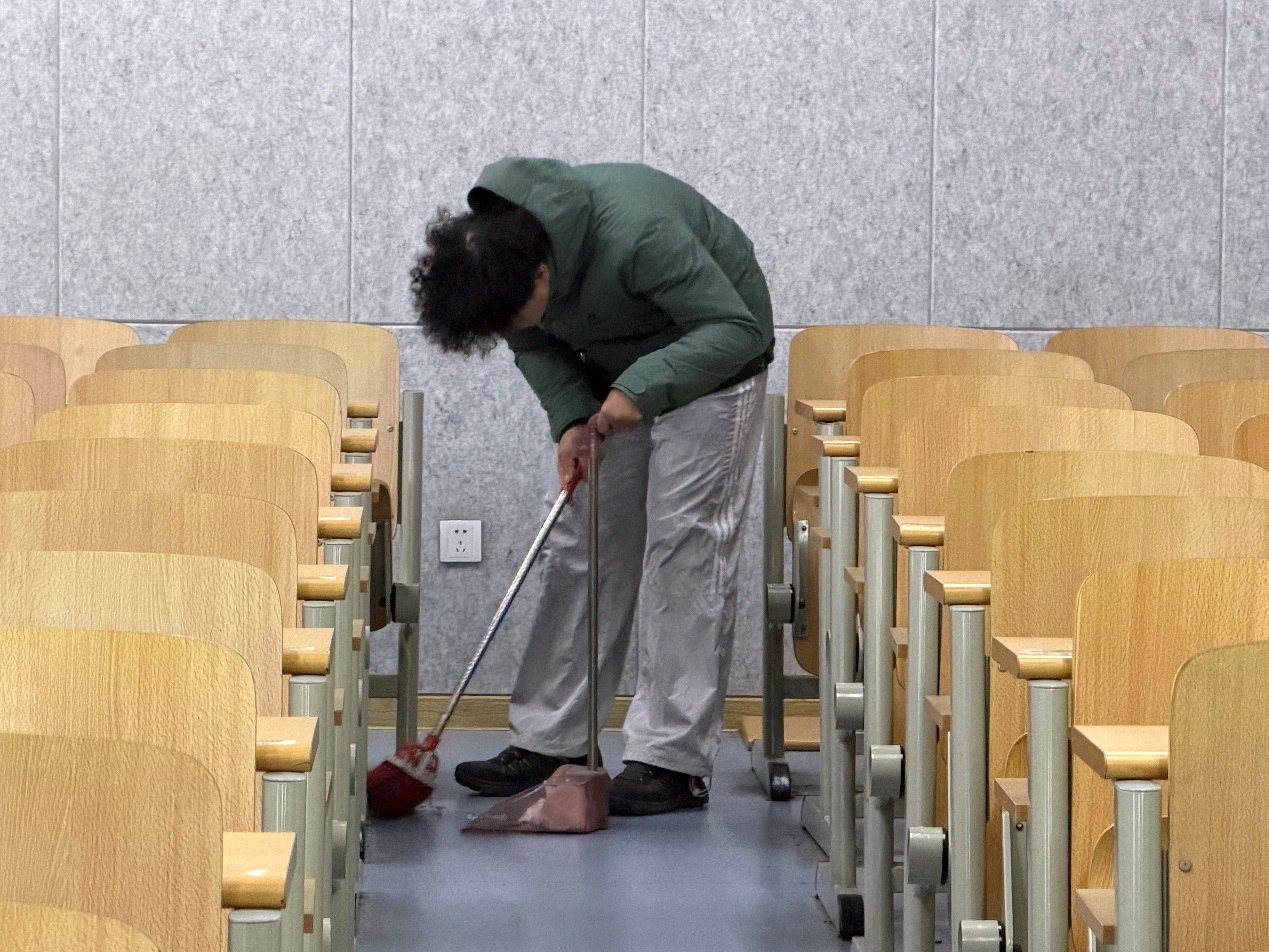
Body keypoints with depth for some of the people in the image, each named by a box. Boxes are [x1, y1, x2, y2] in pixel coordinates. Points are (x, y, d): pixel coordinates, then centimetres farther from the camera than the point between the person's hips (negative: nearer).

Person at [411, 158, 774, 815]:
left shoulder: (636, 234, -39)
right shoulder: (495, 253, -18)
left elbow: (736, 327, -32)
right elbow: (538, 345, 0)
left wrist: (642, 388, -40)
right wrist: (570, 419, -17)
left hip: (709, 365, -7)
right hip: (615, 380, 7)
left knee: (683, 548, -11)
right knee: (582, 547, 4)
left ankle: (674, 762, -10)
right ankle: (549, 741, 9)